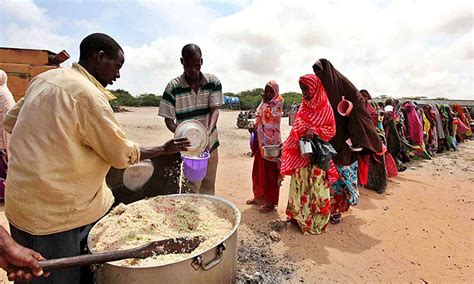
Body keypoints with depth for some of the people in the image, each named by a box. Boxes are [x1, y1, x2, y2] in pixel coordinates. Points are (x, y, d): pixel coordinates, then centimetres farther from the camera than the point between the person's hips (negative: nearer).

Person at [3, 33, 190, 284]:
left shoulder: (44, 79, 5)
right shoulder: (89, 95, -21)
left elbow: (10, 122, 17)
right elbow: (123, 155, -15)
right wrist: (164, 149, -4)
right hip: (56, 214, -8)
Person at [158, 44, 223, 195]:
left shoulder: (213, 82, -5)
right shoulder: (173, 87, -11)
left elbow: (215, 110, -11)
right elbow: (168, 119, -8)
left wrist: (208, 132, -29)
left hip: (210, 144, 3)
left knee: (209, 188, 19)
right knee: (191, 191, 2)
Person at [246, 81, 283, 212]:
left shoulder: (278, 102, -6)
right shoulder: (264, 102, 14)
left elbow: (268, 116, -19)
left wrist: (265, 101, -12)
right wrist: (254, 128, 1)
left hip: (271, 141, -7)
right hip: (261, 140, 7)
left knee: (270, 171, -1)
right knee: (258, 169, 14)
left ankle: (271, 201, 9)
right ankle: (259, 195, 30)